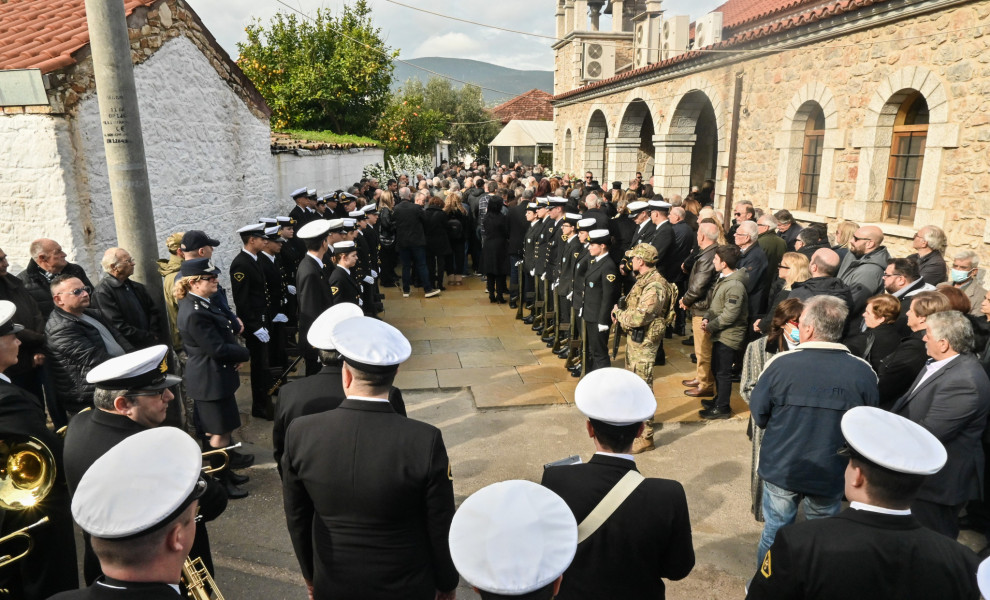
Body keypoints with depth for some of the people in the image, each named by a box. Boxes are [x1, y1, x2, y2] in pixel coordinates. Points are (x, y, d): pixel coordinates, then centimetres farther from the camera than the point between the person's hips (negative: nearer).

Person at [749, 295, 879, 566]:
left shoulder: (780, 364, -19)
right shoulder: (863, 372, -14)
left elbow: (759, 414, -8)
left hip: (780, 469, -1)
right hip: (831, 474, 1)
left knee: (774, 532, 18)